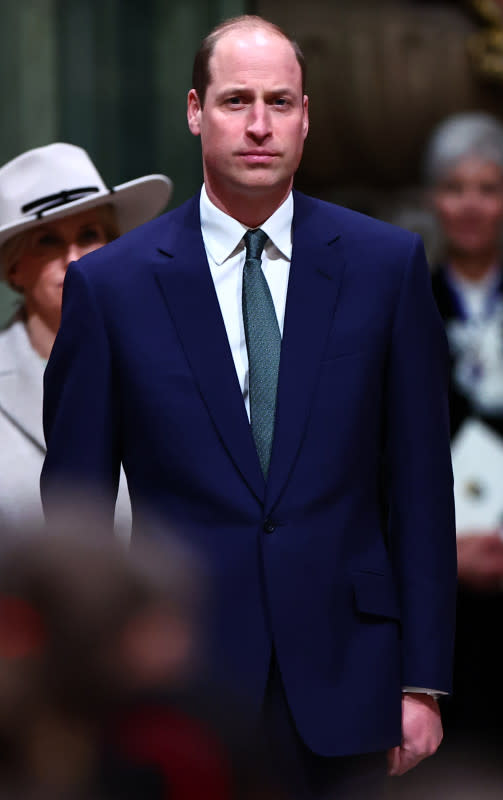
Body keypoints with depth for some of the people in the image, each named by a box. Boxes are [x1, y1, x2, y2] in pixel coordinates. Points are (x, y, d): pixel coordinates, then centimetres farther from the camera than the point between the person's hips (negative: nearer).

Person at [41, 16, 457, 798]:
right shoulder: (108, 285, 1)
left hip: (341, 675, 1)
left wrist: (423, 678, 1)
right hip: (180, 689, -1)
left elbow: (420, 481, 5)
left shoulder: (387, 264, 4)